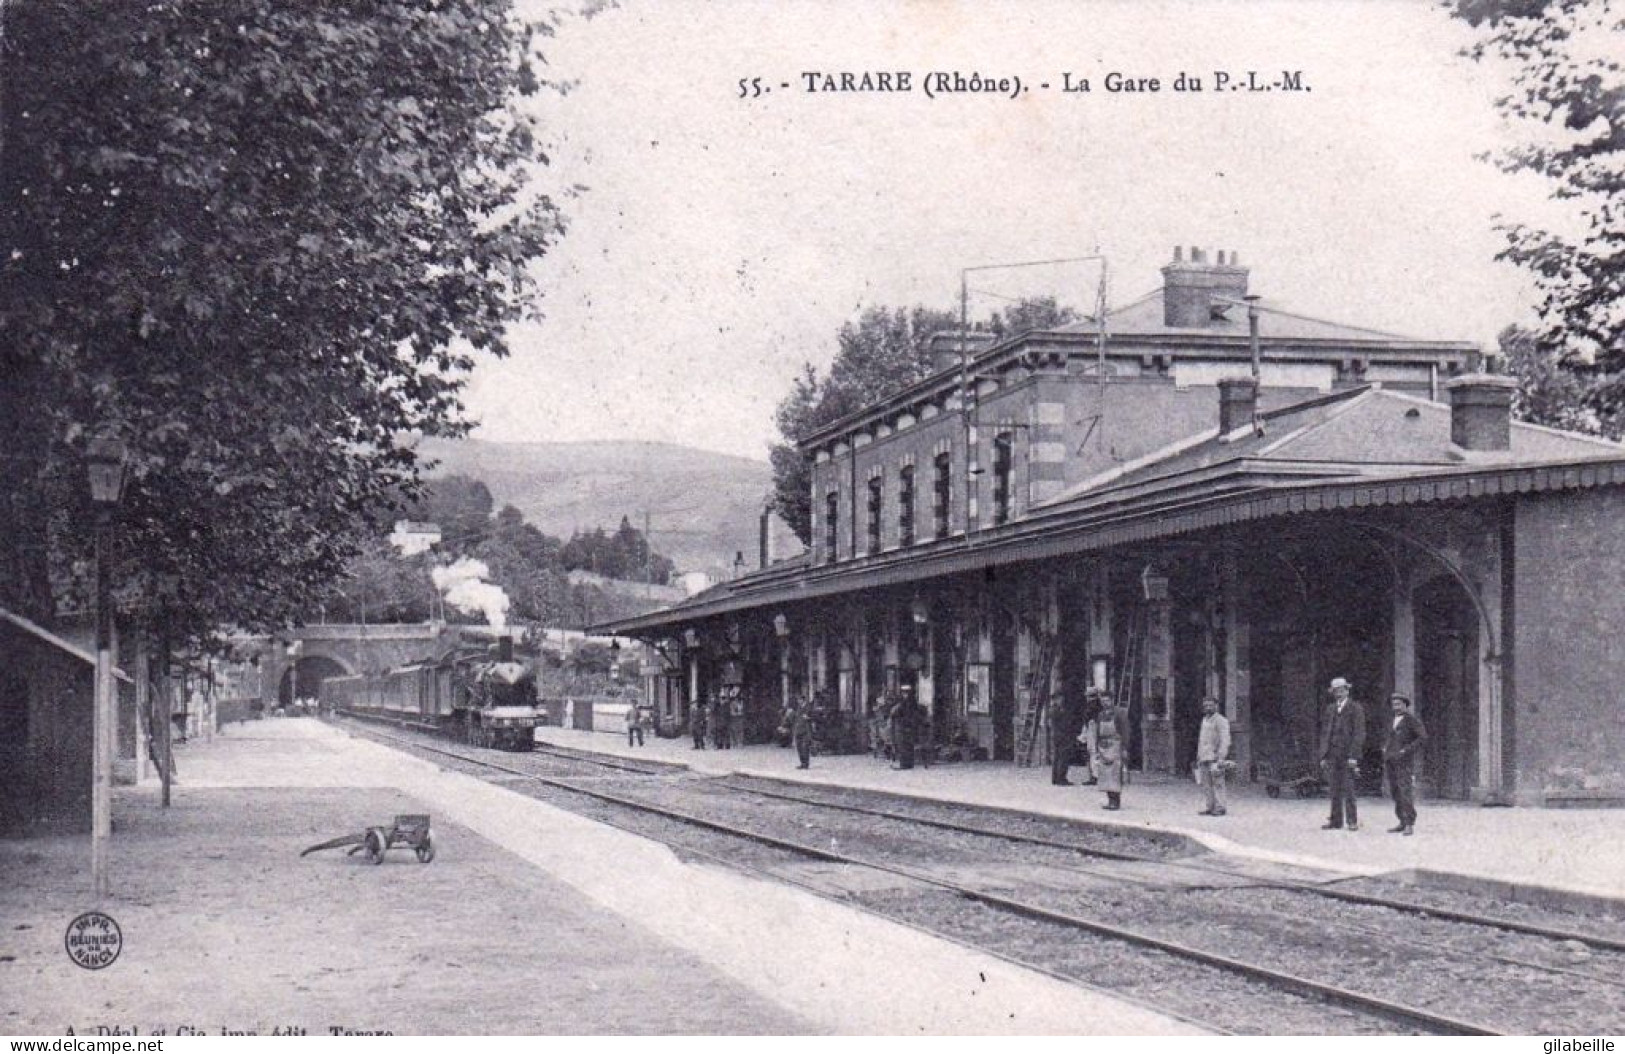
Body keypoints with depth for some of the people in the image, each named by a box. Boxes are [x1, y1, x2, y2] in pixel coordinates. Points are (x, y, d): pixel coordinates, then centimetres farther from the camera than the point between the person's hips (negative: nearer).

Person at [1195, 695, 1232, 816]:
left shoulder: (1221, 721, -6)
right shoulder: (1205, 720, 19)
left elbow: (1225, 741, -12)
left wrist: (1221, 758, -19)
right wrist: (1198, 758, 22)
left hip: (1215, 758, -7)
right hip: (1204, 758, 7)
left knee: (1217, 783, -7)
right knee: (1206, 784, 5)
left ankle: (1219, 808, -4)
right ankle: (1208, 808, 7)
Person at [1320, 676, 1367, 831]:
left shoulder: (1356, 709, 0)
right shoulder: (1330, 709, 16)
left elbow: (1359, 734, -6)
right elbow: (1324, 733, 17)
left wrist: (1353, 756, -14)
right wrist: (1323, 755, 9)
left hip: (1347, 756, -5)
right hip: (1332, 756, 5)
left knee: (1348, 789, -7)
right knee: (1334, 790, 5)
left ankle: (1353, 821, -2)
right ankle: (1335, 821, 9)